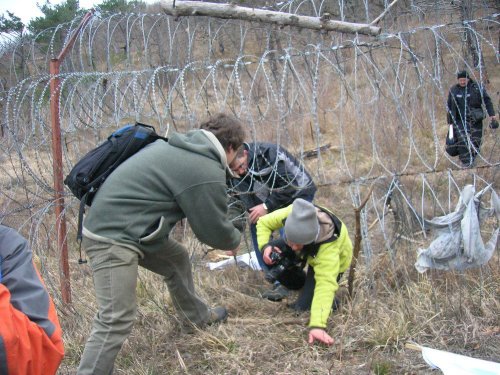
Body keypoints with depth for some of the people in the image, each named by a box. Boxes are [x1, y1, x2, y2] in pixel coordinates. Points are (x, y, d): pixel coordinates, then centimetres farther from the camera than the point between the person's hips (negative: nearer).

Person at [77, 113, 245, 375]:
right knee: (117, 320, -13)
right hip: (112, 236, -10)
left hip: (111, 223, 10)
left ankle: (195, 316, 47)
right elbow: (214, 230, -6)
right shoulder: (207, 173, -17)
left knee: (177, 259, 25)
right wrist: (234, 240, 15)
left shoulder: (179, 146, 9)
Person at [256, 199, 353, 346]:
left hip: (330, 263, -6)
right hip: (307, 251, 6)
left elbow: (326, 285, -49)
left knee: (303, 306, -20)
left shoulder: (328, 249, -47)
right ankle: (302, 285, 8)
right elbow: (264, 223, -16)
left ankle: (329, 300, 11)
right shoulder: (292, 214, -36)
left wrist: (317, 325, -57)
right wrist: (265, 245, -35)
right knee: (272, 258, -17)